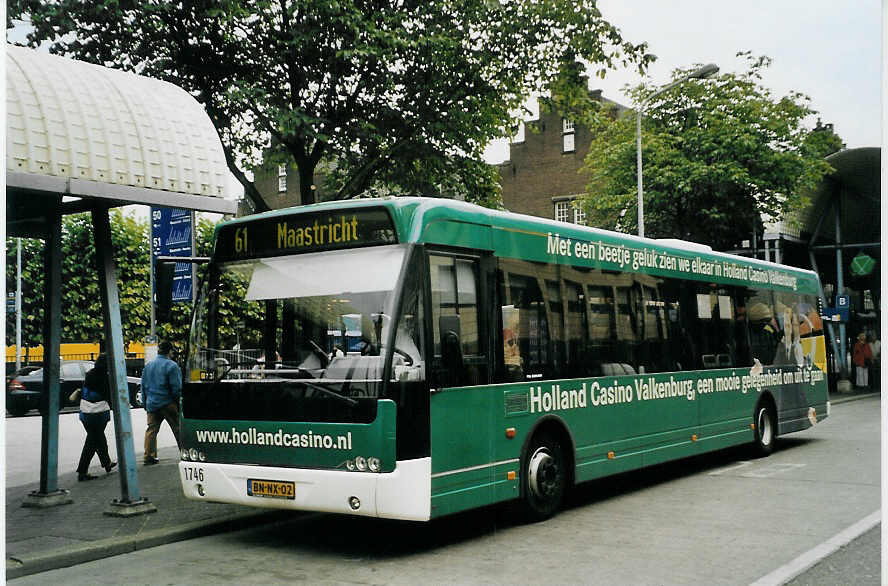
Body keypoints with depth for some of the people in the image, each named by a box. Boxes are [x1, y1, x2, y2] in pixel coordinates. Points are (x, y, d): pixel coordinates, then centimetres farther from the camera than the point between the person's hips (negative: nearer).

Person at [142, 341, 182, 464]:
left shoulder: (148, 366, 11)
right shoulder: (171, 366, -10)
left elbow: (143, 386, 16)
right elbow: (177, 388, -13)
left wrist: (146, 403, 22)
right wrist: (179, 403, -3)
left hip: (152, 404, 5)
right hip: (168, 403, -5)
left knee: (151, 430, 11)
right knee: (178, 430, 1)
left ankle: (149, 457, 8)